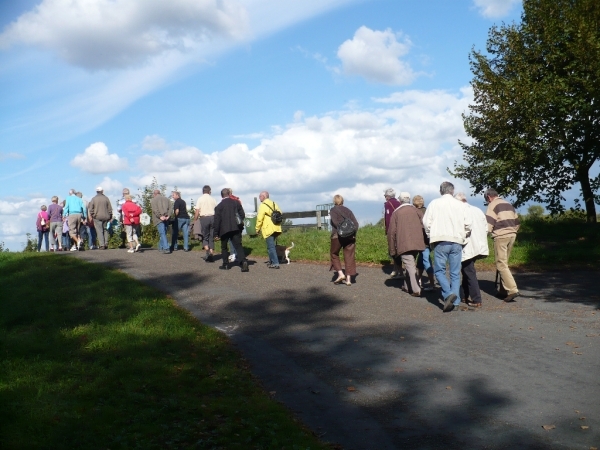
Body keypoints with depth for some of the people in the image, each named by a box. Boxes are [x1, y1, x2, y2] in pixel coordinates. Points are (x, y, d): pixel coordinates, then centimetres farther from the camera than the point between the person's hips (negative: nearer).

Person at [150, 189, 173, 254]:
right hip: (166, 219, 5)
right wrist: (168, 216, -3)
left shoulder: (153, 200, 4)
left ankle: (166, 248, -19)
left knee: (162, 233, -9)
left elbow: (155, 210, -11)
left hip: (159, 219, -5)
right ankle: (161, 247, 22)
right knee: (163, 233, 15)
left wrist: (160, 216, -13)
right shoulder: (166, 199, 17)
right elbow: (171, 207, 4)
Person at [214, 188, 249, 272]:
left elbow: (217, 220, -5)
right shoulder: (236, 203, 3)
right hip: (236, 229, 2)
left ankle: (225, 264, 16)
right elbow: (243, 215, 4)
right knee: (238, 245, 0)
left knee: (224, 247, 14)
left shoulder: (219, 206, -4)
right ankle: (243, 261, -19)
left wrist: (216, 233, -1)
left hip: (224, 229, -2)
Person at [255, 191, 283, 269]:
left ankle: (275, 263, -9)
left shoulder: (263, 205, -10)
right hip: (276, 228, 8)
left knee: (271, 246, -6)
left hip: (268, 229, -8)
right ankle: (271, 261, 25)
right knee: (271, 245, 19)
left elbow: (259, 218, -14)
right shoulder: (274, 204, 14)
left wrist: (257, 229, -4)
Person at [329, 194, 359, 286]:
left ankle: (340, 274, 0)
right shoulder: (348, 210, 16)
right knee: (349, 257, 6)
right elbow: (356, 223, 4)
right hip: (350, 236, 3)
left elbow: (335, 222, -13)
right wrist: (353, 232, -3)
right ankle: (348, 279, 5)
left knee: (334, 254, 14)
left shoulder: (333, 210, 5)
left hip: (337, 235, -3)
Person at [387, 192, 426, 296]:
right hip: (417, 243, 4)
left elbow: (392, 231, -2)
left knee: (410, 266, -4)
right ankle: (408, 286, 26)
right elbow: (422, 226, 6)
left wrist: (392, 248, 3)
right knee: (411, 265, 19)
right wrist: (420, 239, 20)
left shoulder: (396, 212, 0)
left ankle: (416, 290, -11)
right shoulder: (415, 210, 8)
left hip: (404, 244, -4)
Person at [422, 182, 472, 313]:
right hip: (457, 242, 2)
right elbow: (468, 224, 2)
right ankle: (456, 303, 4)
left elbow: (426, 222, -2)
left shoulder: (434, 203, 2)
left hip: (440, 241, -2)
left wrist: (431, 235, 12)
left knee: (439, 270, 6)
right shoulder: (461, 205, 6)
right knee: (455, 273, 8)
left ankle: (448, 294, -16)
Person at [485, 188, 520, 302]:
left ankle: (512, 290, -18)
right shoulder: (508, 204, 21)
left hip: (501, 236, -8)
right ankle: (503, 290, 16)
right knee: (504, 263, 14)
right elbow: (517, 222, 22)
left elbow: (489, 223, -13)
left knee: (501, 264, -8)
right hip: (512, 235, 8)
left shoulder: (492, 205, -3)